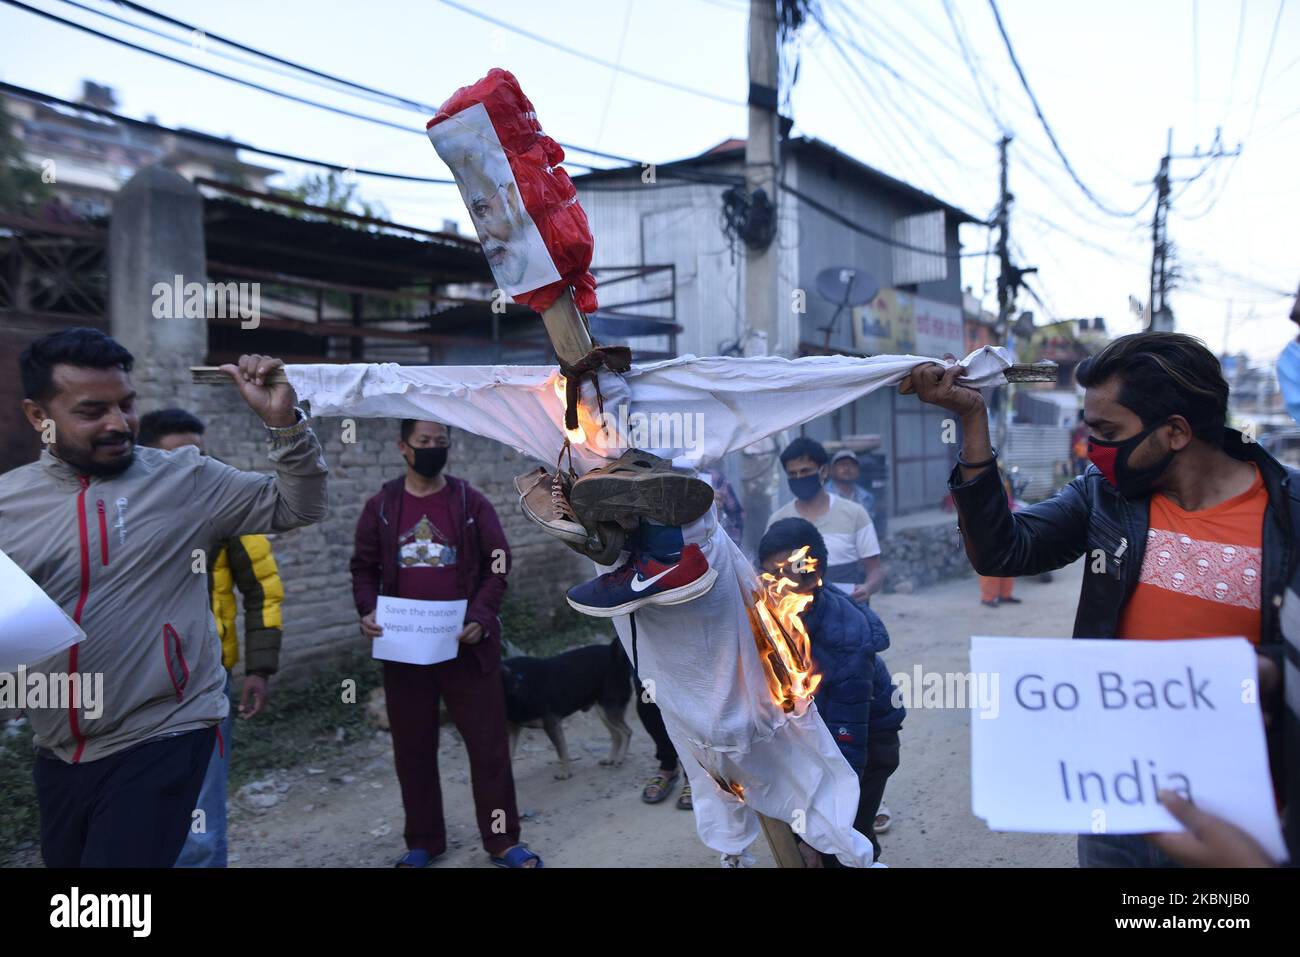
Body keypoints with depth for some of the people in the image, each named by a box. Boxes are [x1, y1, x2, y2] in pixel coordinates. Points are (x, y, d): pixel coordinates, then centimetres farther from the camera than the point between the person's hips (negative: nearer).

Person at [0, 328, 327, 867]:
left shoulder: (185, 479, -5)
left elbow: (299, 507, -2)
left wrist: (282, 420, -15)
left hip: (162, 742, -4)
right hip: (56, 754, 4)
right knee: (63, 860, 23)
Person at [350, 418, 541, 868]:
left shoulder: (471, 502, -1)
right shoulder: (380, 507, 4)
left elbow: (497, 564, -1)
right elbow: (364, 568, 8)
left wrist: (481, 617, -15)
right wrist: (369, 611, -11)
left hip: (465, 645, -1)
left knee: (489, 744, 4)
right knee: (412, 748, 12)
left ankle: (502, 840, 18)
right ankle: (423, 842, 28)